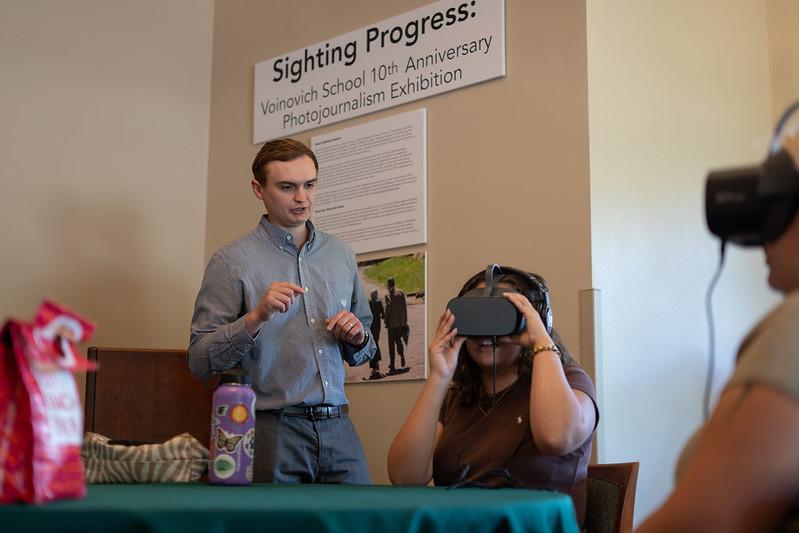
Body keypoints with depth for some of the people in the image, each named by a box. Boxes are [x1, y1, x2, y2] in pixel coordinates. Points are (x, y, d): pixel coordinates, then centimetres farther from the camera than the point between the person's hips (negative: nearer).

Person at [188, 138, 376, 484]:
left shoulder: (341, 256, 12)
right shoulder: (232, 260, -3)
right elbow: (199, 361, -9)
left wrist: (357, 338, -1)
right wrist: (255, 318, -21)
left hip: (337, 427, 4)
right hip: (272, 430, -4)